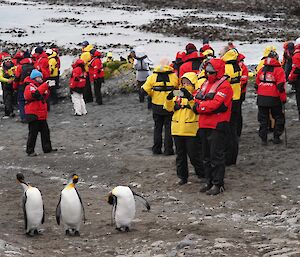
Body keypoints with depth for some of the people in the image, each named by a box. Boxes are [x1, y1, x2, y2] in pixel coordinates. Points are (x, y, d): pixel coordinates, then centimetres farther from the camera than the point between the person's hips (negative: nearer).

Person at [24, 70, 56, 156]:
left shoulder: (39, 85, 18)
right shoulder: (30, 87, -12)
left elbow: (44, 97, 21)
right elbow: (35, 94, -31)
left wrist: (46, 90, 2)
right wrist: (45, 85, -27)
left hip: (41, 114, 9)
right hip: (33, 115, -9)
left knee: (45, 131, 13)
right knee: (33, 133, -6)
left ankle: (47, 148, 22)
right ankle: (30, 151, -1)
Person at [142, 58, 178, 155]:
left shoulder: (153, 76, -4)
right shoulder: (173, 76, -8)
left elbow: (145, 89, -7)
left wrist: (152, 95, 10)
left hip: (157, 106, 2)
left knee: (157, 127, 13)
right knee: (168, 127, 5)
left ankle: (156, 149, 15)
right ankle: (168, 149, 4)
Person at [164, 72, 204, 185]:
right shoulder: (178, 95, 10)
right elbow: (169, 108, 5)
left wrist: (190, 98, -34)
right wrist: (169, 99, -14)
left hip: (191, 130, -6)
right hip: (178, 129, 6)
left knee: (194, 154, 0)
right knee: (180, 155, 12)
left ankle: (202, 174, 16)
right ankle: (182, 176, 22)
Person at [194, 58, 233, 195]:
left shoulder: (224, 86, -12)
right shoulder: (206, 83, 16)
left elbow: (216, 103, -21)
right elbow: (197, 99, 14)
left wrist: (199, 106, -13)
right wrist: (199, 105, -8)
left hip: (217, 126, -8)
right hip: (204, 125, 8)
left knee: (216, 156, -4)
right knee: (206, 156, 14)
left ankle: (218, 184, 2)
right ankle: (209, 181, 23)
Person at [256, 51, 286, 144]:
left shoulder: (262, 70, 5)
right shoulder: (279, 70, -10)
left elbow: (257, 84, 11)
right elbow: (280, 86, -14)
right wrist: (283, 98, -4)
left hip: (261, 98, 4)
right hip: (274, 99, -4)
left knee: (263, 119, 11)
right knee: (278, 118, 13)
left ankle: (263, 139, 10)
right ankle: (276, 137, 12)